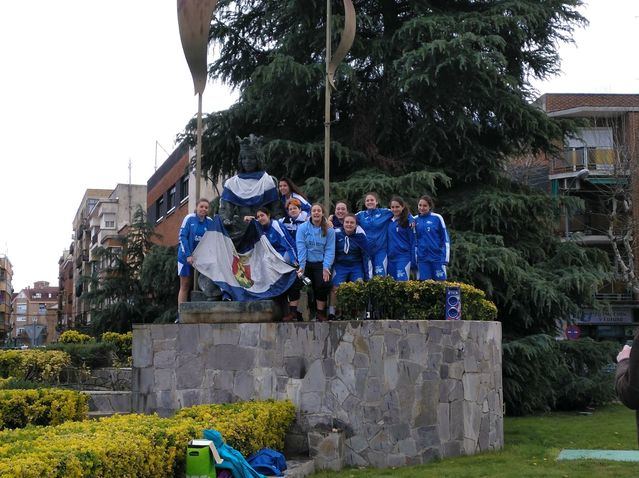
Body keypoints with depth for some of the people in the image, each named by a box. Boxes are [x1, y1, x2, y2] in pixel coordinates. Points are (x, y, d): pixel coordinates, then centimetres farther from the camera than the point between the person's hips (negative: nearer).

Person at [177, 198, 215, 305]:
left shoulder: (210, 221, 3)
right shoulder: (189, 218, -7)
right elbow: (182, 237, -10)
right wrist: (188, 255, -17)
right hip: (186, 257, -3)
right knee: (185, 285, 1)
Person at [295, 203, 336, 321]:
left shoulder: (329, 230, 2)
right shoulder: (302, 228, -1)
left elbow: (329, 250, -3)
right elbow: (301, 248, -8)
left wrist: (326, 267, -14)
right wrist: (302, 266, -17)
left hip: (321, 263, 0)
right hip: (306, 263, 0)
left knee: (323, 284, -18)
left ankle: (321, 313, -5)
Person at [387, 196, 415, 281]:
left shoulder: (408, 220, -5)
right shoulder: (389, 221, 9)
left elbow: (413, 241, -6)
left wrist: (413, 261, -9)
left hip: (403, 257, -5)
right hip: (391, 258, 5)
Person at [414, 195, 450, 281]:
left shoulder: (437, 218, 1)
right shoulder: (415, 220, 8)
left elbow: (445, 239, 1)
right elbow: (414, 241, 13)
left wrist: (445, 259, -6)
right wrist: (415, 259, 9)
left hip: (437, 257, -2)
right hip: (422, 259, 2)